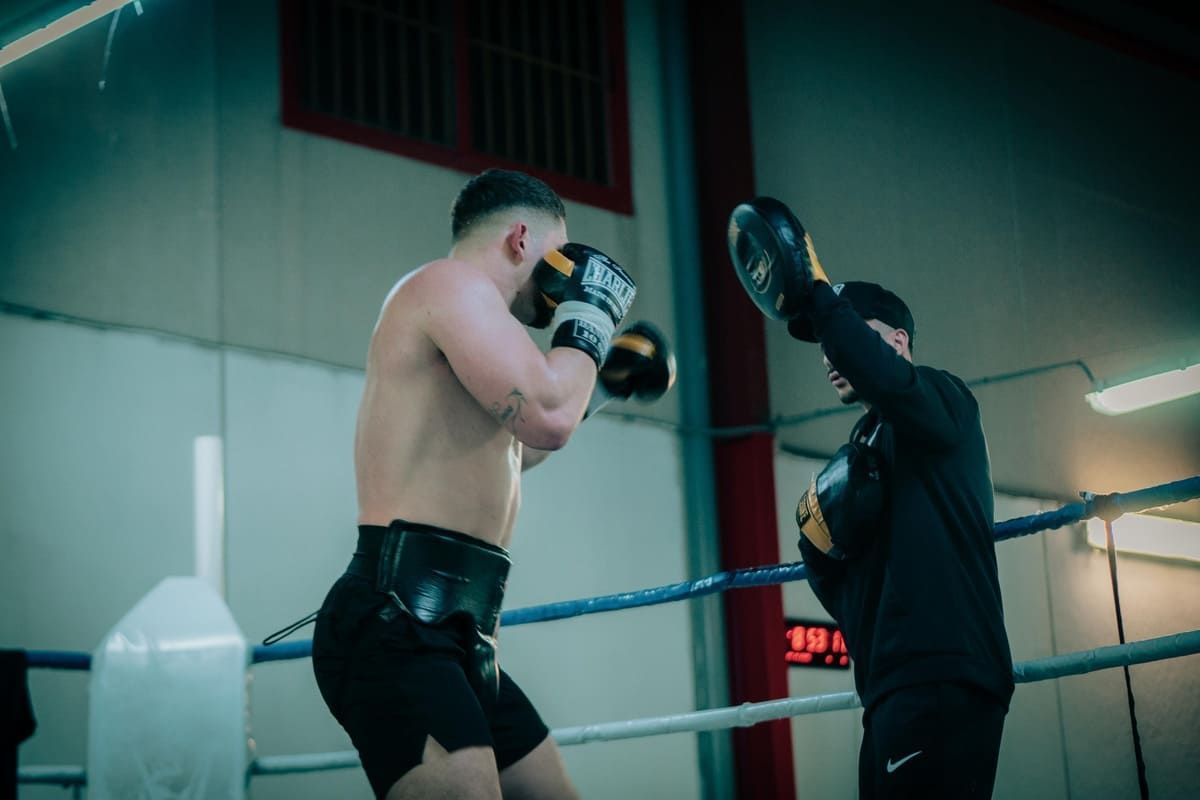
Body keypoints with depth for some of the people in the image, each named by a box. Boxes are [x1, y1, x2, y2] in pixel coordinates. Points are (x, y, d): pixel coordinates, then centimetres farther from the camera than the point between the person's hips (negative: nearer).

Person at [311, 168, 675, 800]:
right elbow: (546, 419, -19)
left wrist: (599, 387, 41)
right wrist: (587, 317, -2)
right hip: (401, 622, -11)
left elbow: (498, 453, 45)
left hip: (448, 635, 11)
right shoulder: (453, 281, -4)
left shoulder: (459, 306, 26)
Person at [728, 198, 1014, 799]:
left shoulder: (942, 400, 3)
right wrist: (821, 541, 5)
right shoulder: (853, 459, 25)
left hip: (942, 680, -9)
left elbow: (878, 374, -24)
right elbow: (843, 596, 24)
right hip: (894, 690, 9)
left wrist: (812, 291, -22)